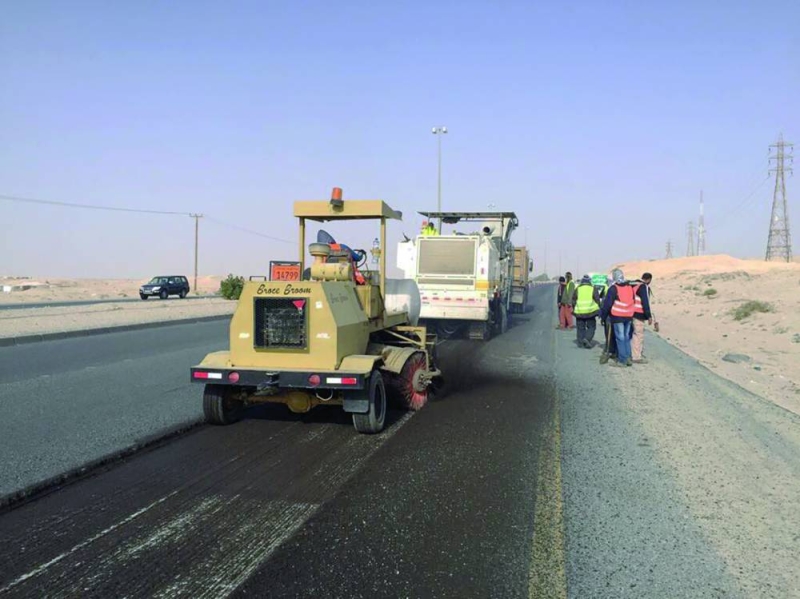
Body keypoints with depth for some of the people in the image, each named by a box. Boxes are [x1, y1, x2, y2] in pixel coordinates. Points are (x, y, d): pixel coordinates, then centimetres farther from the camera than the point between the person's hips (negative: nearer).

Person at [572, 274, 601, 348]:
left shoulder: (577, 289, 3)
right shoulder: (593, 289, 0)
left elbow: (573, 301, 7)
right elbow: (597, 300, 0)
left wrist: (574, 309, 18)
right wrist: (599, 310, 9)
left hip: (579, 312, 2)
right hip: (590, 311, -2)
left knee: (581, 328, 11)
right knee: (591, 327, 7)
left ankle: (580, 342, 11)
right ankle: (587, 339, -14)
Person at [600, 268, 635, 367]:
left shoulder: (613, 288, -12)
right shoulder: (630, 287, 9)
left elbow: (607, 303, -12)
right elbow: (632, 301, 15)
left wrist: (603, 315, 0)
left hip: (617, 317, -6)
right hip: (628, 316, 6)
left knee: (620, 338, -2)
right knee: (626, 337, 15)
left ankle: (622, 360, 0)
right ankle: (628, 358, 17)